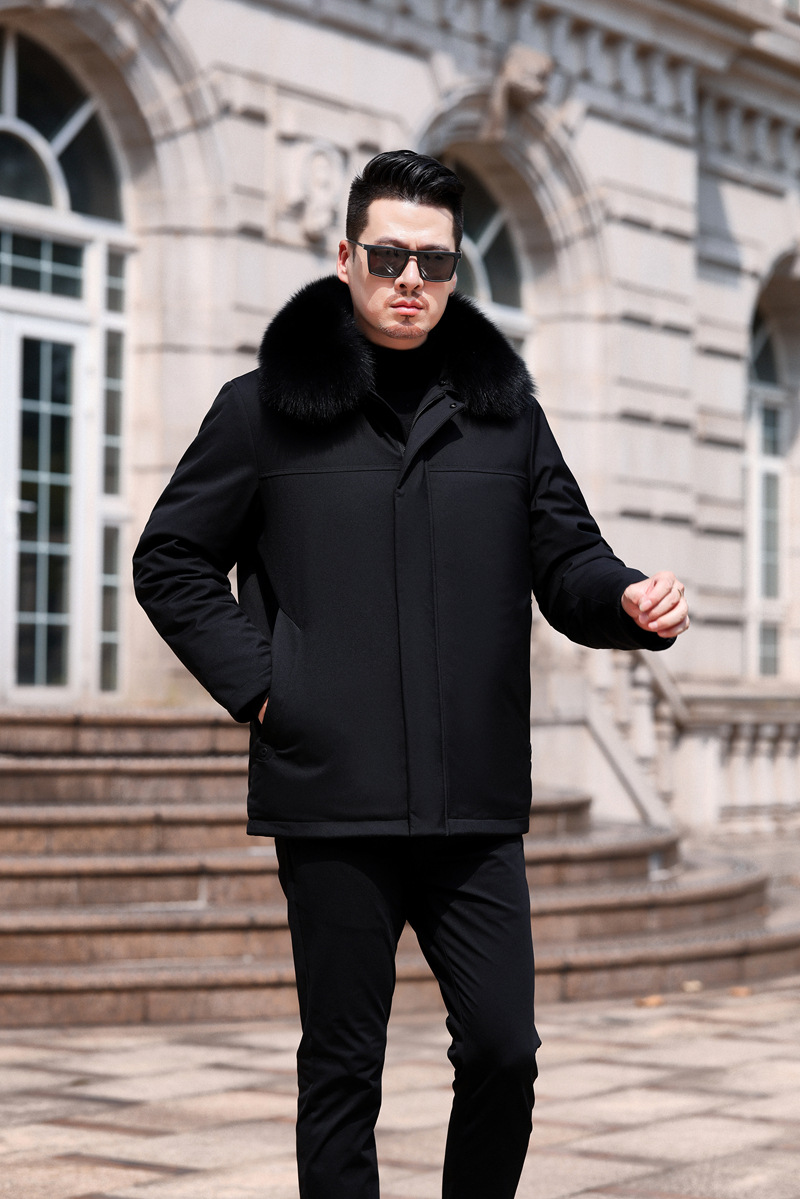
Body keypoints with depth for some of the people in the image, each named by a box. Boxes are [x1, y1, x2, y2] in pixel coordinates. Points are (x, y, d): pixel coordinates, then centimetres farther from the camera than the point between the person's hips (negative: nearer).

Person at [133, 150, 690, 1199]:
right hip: (334, 802, -2)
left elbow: (565, 560, 11)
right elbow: (171, 561, 9)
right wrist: (256, 683, -3)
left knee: (505, 1052, 1)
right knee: (343, 1067, 5)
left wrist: (626, 598, -11)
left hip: (476, 806, 2)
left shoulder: (502, 403, 12)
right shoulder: (269, 407, 5)